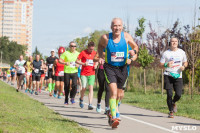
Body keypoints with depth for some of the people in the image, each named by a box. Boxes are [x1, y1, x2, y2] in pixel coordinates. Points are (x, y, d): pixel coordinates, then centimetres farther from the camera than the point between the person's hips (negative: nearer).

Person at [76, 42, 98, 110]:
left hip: (92, 74, 2)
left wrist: (96, 65, 0)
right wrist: (83, 63, -16)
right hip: (84, 73, -2)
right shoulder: (83, 53, -3)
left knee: (91, 88, -10)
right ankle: (81, 99, 25)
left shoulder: (95, 53, 6)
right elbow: (77, 61, 0)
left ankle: (90, 104, -13)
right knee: (84, 88, -7)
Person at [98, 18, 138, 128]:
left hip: (122, 68, 3)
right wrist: (100, 57, -3)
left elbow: (135, 47, 8)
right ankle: (113, 118, -24)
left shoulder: (126, 36, -7)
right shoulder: (105, 38, -10)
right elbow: (100, 45, 13)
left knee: (118, 94, 16)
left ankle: (111, 114, 41)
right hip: (110, 68, -3)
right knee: (113, 92, -20)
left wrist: (131, 58, -10)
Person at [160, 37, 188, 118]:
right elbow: (161, 65, 5)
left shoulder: (182, 52, 11)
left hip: (178, 76, 2)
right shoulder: (166, 53, 3)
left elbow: (185, 62, 22)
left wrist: (184, 66, -2)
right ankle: (171, 112, 6)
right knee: (169, 94, -10)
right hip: (168, 76, -2)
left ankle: (173, 103, 28)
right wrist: (166, 65, -17)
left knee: (178, 94, -8)